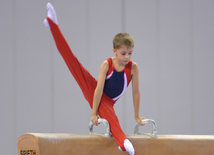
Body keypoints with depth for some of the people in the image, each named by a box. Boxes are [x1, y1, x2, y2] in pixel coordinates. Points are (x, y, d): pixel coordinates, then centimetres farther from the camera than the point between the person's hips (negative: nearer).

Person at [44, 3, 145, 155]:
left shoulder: (133, 67, -13)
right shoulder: (107, 65, -15)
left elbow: (136, 92, -8)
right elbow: (99, 88, -19)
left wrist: (137, 116, -4)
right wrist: (93, 113, -23)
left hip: (107, 102, 0)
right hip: (93, 91, 0)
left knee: (111, 117, -33)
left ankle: (123, 142, -57)